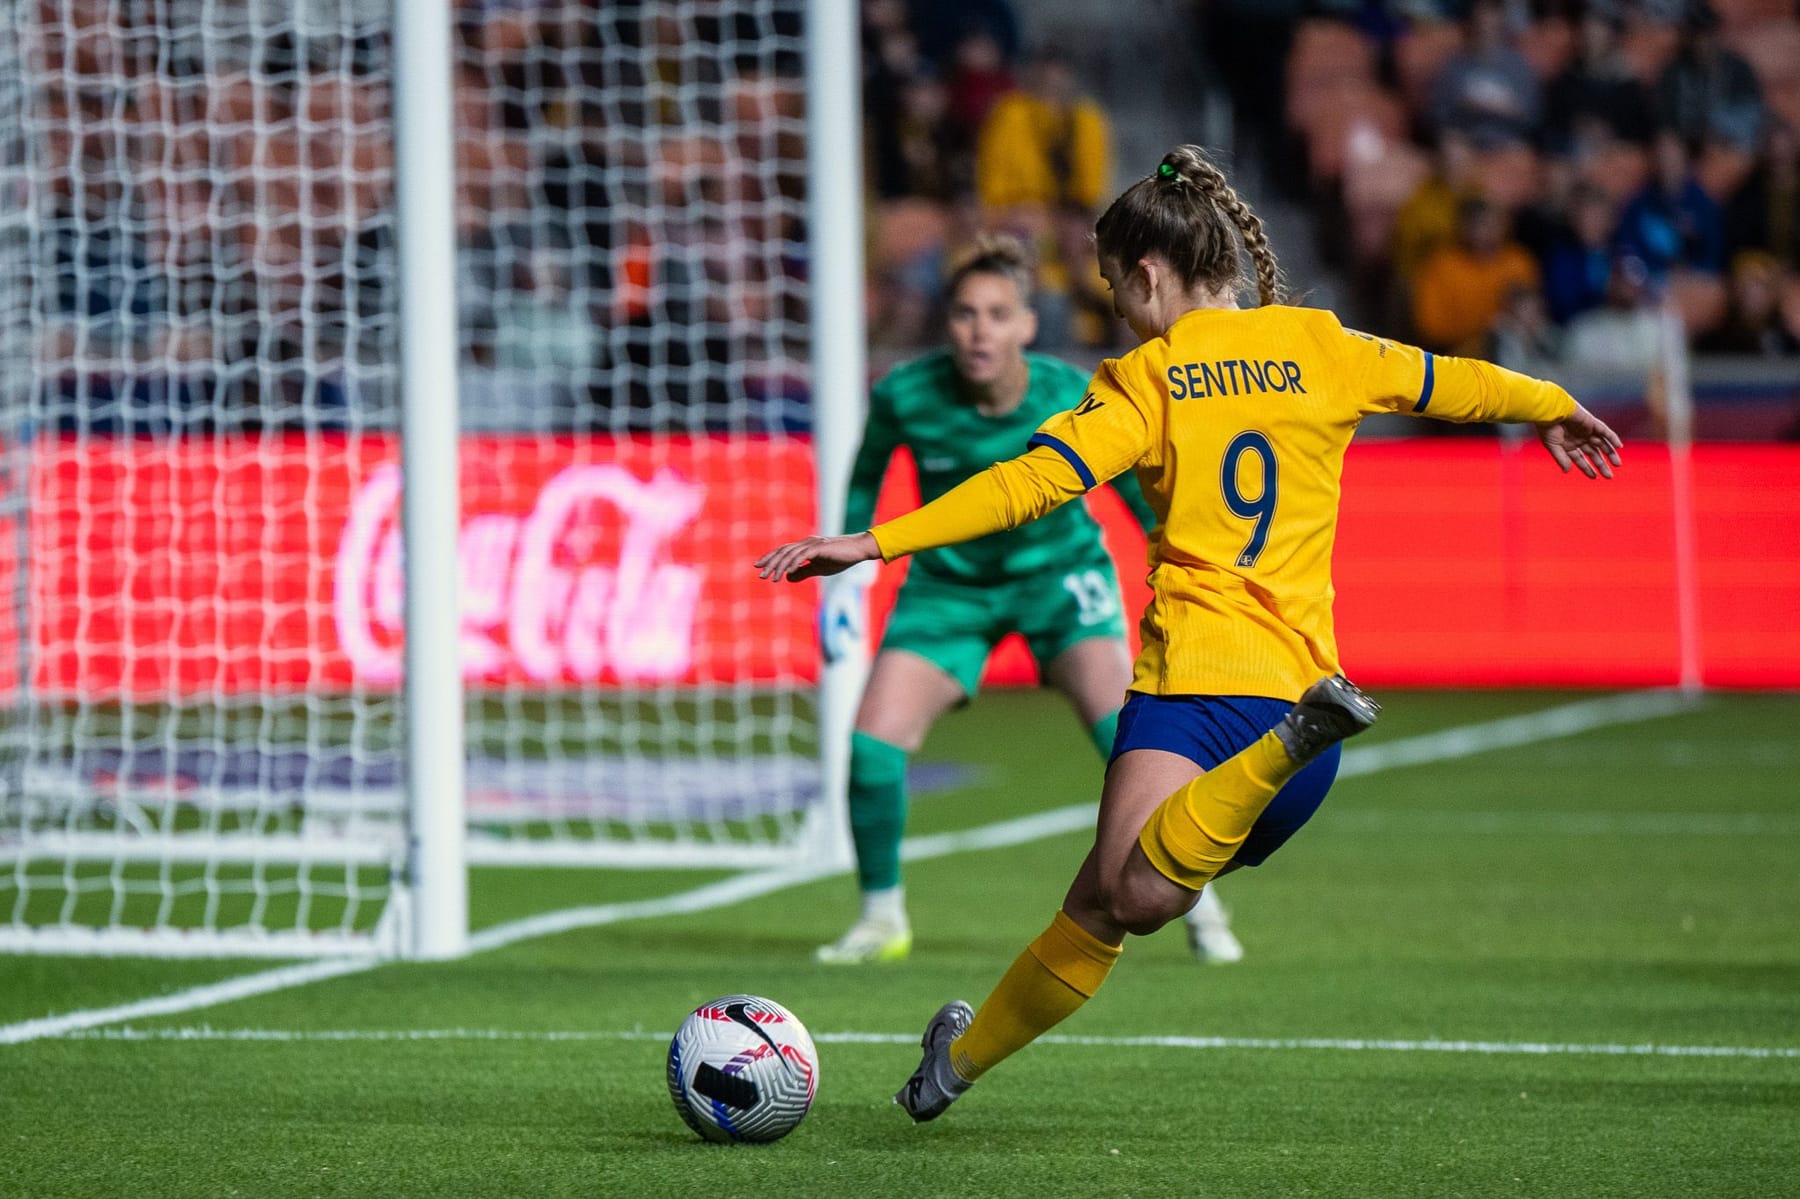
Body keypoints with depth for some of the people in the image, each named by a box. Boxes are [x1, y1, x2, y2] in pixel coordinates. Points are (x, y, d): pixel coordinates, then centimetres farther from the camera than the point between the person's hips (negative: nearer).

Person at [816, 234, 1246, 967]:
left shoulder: (1073, 400, -23)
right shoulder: (904, 396, -21)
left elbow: (1144, 490, -6)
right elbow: (864, 479, 1)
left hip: (1059, 571, -2)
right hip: (950, 582, 2)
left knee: (1121, 721, -24)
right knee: (873, 741, -14)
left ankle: (1196, 905, -5)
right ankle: (882, 918, 11)